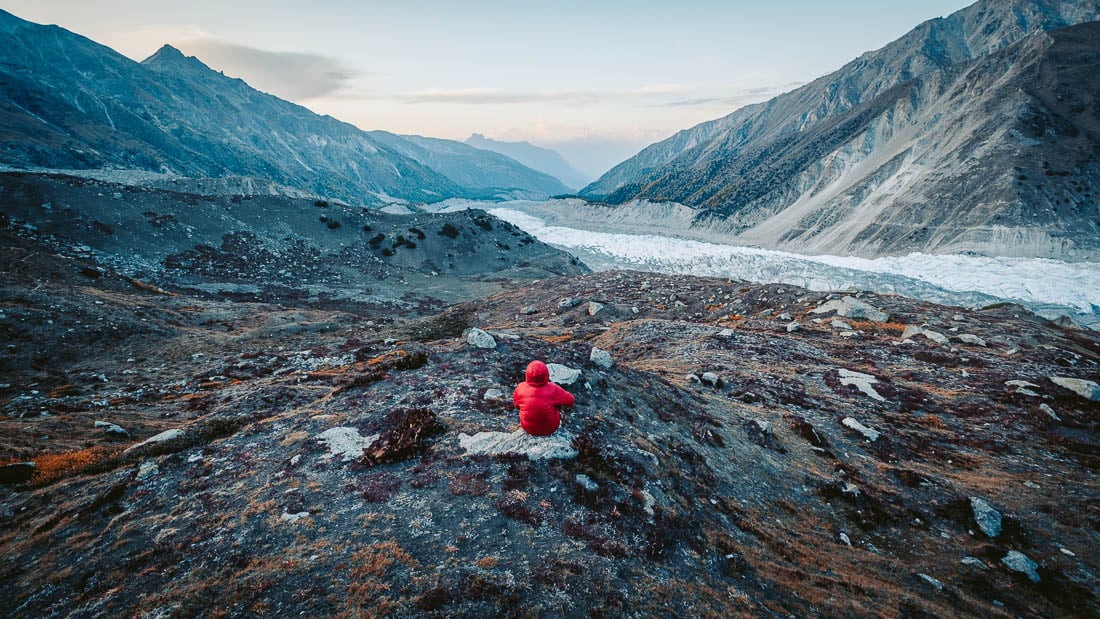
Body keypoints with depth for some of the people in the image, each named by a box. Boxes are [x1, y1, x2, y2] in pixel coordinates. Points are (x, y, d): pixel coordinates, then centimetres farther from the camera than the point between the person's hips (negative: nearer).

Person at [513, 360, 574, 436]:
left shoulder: (520, 388, -24)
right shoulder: (553, 390, -29)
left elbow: (516, 404, -3)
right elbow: (570, 401, -12)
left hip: (528, 428, 1)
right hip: (550, 428, -1)